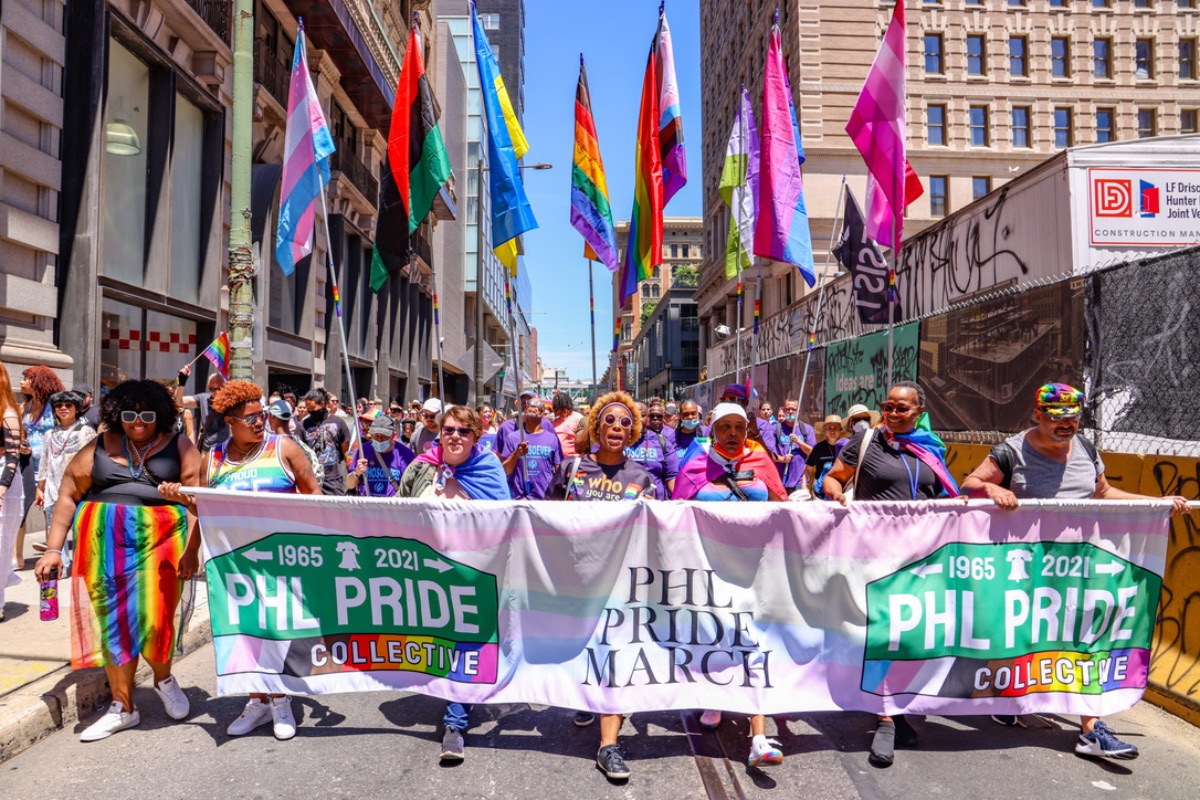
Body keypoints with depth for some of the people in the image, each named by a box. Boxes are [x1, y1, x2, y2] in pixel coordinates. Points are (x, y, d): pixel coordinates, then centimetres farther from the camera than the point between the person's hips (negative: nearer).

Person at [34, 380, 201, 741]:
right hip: (105, 543, 3)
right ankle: (122, 707, 20)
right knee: (112, 621, 7)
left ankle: (163, 679, 25)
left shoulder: (178, 445, 1)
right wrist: (53, 549, 3)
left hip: (160, 541, -3)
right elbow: (68, 495, 9)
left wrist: (192, 548, -12)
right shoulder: (100, 447, 7)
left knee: (153, 618, -7)